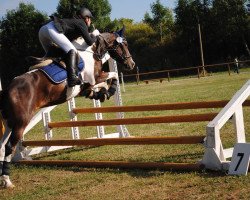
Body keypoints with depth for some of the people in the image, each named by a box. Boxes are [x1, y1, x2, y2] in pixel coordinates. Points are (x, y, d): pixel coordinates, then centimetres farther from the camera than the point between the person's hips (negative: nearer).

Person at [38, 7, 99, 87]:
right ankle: (73, 78, -33)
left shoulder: (74, 21, 31)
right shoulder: (81, 24, 7)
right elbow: (89, 42, 2)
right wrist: (94, 35, 22)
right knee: (72, 51, -17)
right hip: (52, 30, -10)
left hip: (43, 30, 10)